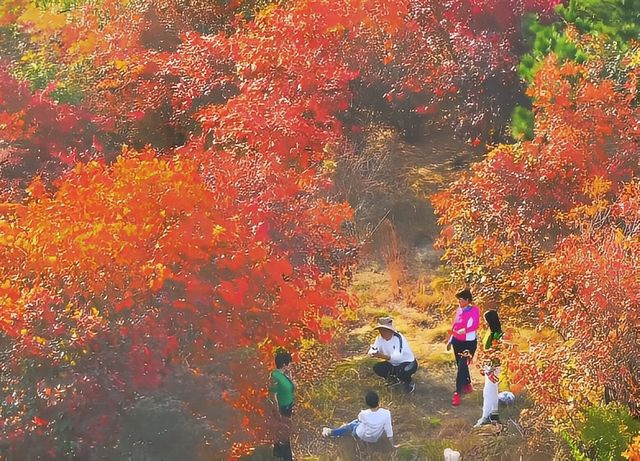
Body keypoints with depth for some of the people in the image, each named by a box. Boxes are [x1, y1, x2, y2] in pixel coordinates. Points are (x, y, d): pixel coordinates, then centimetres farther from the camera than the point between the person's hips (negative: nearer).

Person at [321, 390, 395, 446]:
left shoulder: (364, 414, -31)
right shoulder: (386, 414, -32)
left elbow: (359, 418, -5)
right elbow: (388, 430, -20)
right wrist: (392, 445, -5)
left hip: (359, 436, -2)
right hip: (374, 439, 3)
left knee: (351, 425, 26)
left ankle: (330, 432, 43)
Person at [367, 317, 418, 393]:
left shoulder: (398, 338, -29)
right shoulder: (380, 338, -8)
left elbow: (398, 357, -42)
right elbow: (373, 350, -15)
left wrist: (383, 356, -56)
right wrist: (372, 353, -41)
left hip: (408, 363, -7)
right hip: (393, 364, 7)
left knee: (402, 371, -39)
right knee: (377, 368, -16)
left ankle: (408, 383, -3)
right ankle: (395, 380, 10)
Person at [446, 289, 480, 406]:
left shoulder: (474, 310, -14)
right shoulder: (459, 310, 5)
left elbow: (475, 325, -29)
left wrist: (465, 330, -47)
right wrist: (450, 341, 17)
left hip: (469, 342, -7)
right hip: (457, 341, 7)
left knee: (462, 367, -11)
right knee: (461, 365, 17)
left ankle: (457, 394, -9)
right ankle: (468, 386, 37)